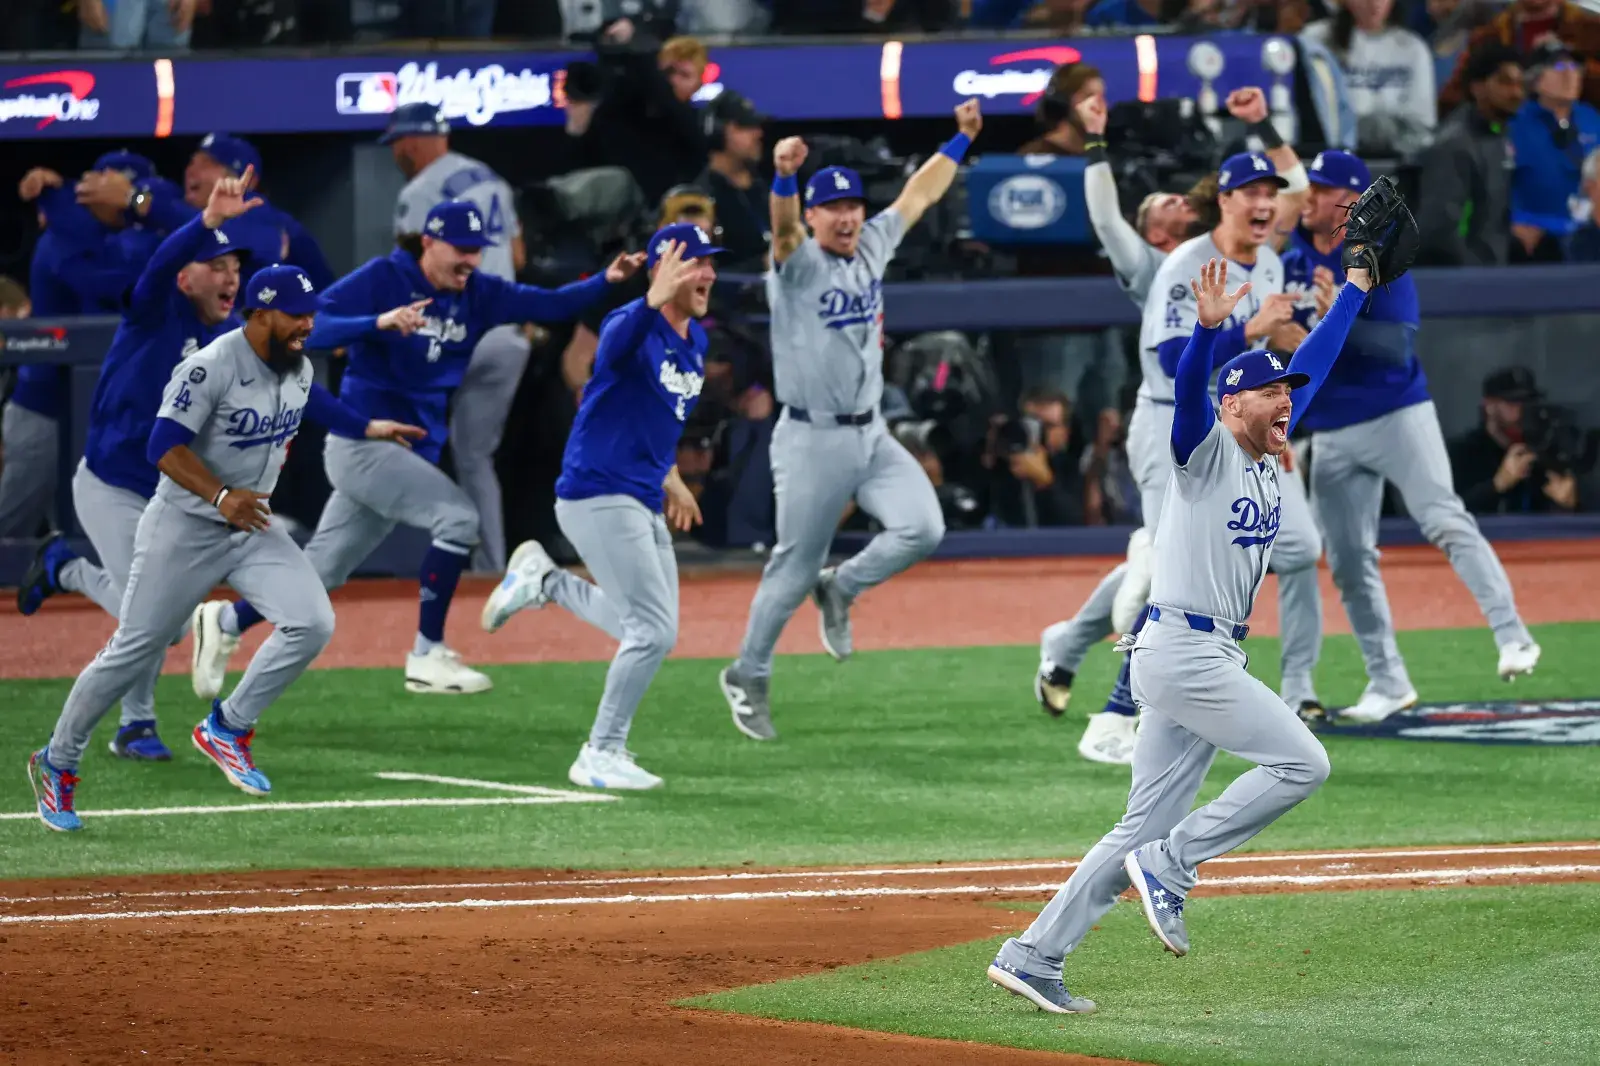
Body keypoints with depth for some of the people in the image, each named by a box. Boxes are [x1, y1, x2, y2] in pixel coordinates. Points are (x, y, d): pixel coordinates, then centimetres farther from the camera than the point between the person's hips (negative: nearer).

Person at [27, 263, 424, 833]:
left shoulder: (298, 368, 3)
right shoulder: (210, 368, -22)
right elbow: (164, 446, -26)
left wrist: (368, 428, 26)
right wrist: (222, 496, -36)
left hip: (254, 529, 6)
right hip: (184, 529, -6)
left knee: (312, 622, -14)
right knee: (134, 651, -1)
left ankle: (225, 730, 2)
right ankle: (57, 762, 17)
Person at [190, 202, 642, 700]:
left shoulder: (476, 294, 6)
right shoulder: (382, 279, -11)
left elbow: (547, 305, 1)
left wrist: (606, 281, -14)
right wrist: (381, 322, -32)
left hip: (414, 452, 7)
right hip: (362, 445, -7)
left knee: (320, 575, 11)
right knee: (458, 516, -20)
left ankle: (226, 621, 27)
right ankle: (427, 656, -12)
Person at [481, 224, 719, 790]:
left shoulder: (695, 341, 10)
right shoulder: (634, 325, -17)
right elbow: (613, 348, -43)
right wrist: (655, 298, -59)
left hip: (644, 504, 9)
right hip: (598, 497, -9)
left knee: (650, 633, 18)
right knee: (654, 632, -13)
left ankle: (545, 581, 32)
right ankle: (601, 755, -1)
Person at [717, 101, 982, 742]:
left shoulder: (873, 248, 9)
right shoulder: (798, 262, -10)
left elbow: (920, 194, 19)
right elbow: (783, 225, -31)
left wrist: (960, 140, 16)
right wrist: (784, 175, -51)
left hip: (871, 436, 6)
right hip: (812, 441, -6)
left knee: (922, 528, -13)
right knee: (796, 565, 0)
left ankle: (840, 591, 13)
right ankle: (748, 678, 17)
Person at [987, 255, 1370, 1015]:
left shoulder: (1268, 454, 15)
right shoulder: (1207, 449, -7)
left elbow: (1315, 360, 24)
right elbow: (1189, 389, -28)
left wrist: (1357, 283, 28)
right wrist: (1209, 328, -45)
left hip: (1208, 658, 9)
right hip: (1182, 650, -9)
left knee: (1145, 830, 6)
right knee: (1300, 763, -11)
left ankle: (1032, 957, 6)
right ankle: (1169, 865, -7)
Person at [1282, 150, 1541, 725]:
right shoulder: (1289, 265, 7)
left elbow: (1399, 347, -20)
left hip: (1397, 414, -6)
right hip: (1331, 434, 6)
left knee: (1446, 522, -19)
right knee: (1348, 562, 3)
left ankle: (1512, 637, -20)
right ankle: (1387, 683, 10)